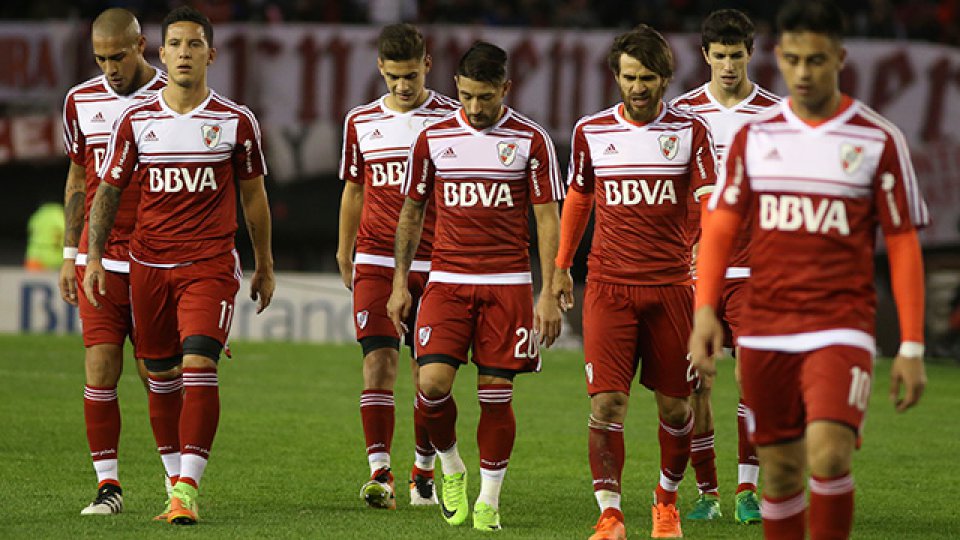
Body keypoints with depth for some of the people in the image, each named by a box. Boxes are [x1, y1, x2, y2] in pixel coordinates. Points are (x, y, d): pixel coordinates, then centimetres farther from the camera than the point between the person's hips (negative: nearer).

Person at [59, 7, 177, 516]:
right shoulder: (81, 101, 8)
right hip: (98, 260, 3)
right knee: (100, 368, -5)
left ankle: (177, 478, 13)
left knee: (159, 371, -1)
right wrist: (70, 254, 14)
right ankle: (107, 483, 2)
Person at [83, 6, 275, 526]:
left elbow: (253, 195, 11)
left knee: (199, 366, -18)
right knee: (159, 375, 8)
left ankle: (187, 490, -22)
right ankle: (176, 476, 25)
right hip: (148, 265, 3)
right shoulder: (136, 120, 4)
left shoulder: (236, 121, 1)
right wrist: (94, 258, -1)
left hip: (211, 263, -3)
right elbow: (108, 190, 9)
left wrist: (265, 267, 15)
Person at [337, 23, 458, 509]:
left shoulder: (451, 119, 0)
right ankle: (379, 473, -15)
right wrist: (344, 254, 22)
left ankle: (423, 473, 17)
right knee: (378, 361, -11)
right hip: (375, 262, 1)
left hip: (433, 264, -1)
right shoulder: (361, 121, 8)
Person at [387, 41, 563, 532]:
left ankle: (488, 500, 11)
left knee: (496, 394, -1)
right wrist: (400, 283, 8)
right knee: (433, 383, -13)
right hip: (446, 282, 1)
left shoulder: (531, 140, 0)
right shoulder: (433, 138, 5)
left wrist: (549, 294, -5)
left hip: (508, 284, -1)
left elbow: (547, 219, 1)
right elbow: (411, 213, 14)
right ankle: (450, 468, 14)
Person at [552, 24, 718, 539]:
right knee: (607, 402, -11)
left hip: (671, 285, 0)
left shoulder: (691, 131, 0)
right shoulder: (591, 131, 5)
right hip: (607, 285, 0)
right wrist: (561, 266, 23)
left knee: (674, 405, 7)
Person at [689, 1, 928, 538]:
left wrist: (912, 348, -4)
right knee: (781, 471, 6)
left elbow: (904, 246, 1)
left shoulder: (879, 140, 0)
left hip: (841, 328, -3)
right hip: (765, 331, 3)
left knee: (829, 455, -22)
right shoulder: (755, 136, 7)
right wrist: (705, 310, -9)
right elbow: (720, 228, 6)